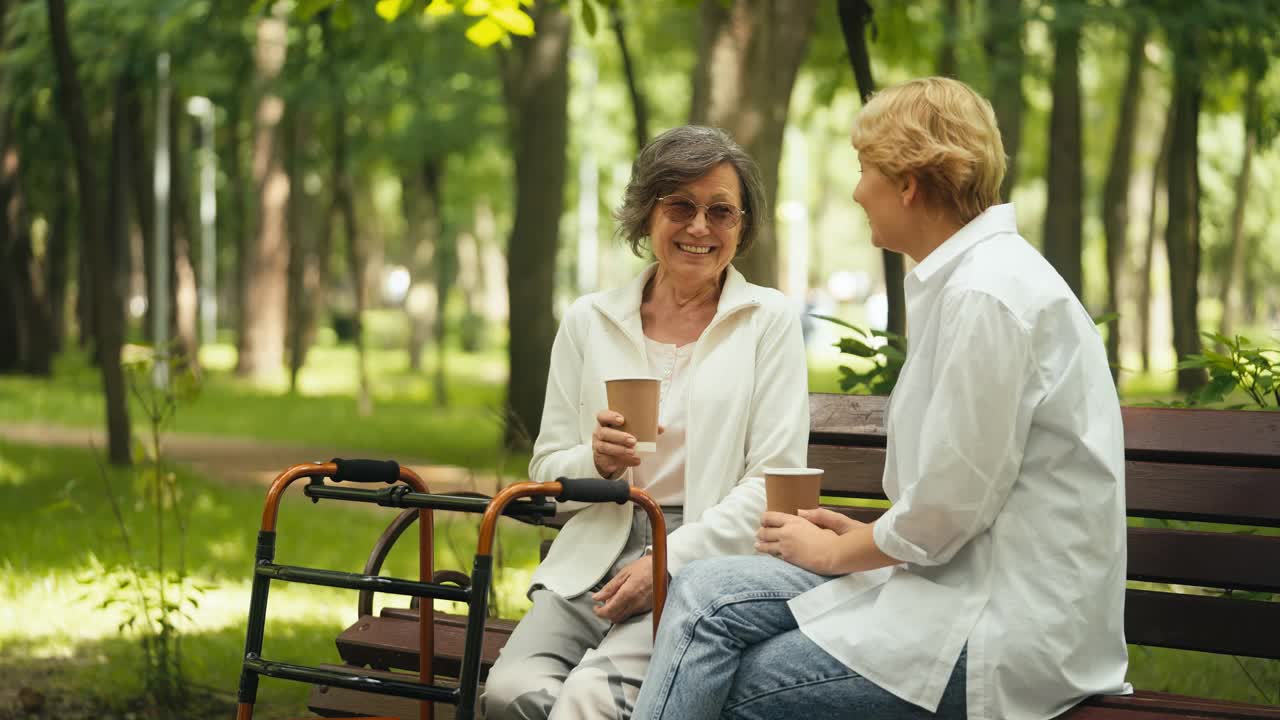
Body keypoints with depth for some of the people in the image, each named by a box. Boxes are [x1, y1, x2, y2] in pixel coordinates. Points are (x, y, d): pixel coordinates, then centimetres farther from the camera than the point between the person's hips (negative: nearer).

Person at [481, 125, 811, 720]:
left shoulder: (769, 320, 6)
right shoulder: (589, 320, 13)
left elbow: (773, 482, -1)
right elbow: (546, 471, 16)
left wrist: (670, 562, -13)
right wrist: (596, 462, -7)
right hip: (595, 557, 3)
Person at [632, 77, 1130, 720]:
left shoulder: (987, 297, -18)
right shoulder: (973, 276, 15)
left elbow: (946, 508, -18)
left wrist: (833, 551, -2)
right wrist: (858, 534, 9)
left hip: (1004, 631, -9)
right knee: (707, 592, -1)